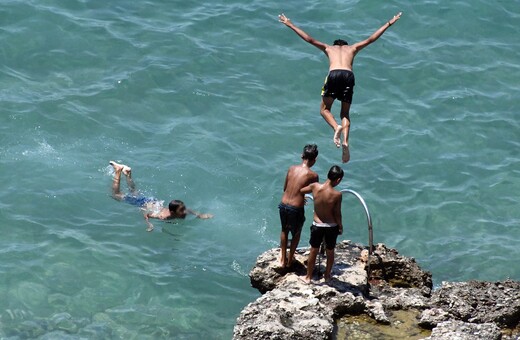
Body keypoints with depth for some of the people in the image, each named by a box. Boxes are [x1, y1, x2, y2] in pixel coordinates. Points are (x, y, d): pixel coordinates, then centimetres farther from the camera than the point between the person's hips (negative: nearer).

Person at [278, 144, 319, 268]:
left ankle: (283, 260, 36)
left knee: (284, 231, 26)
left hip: (283, 204, 4)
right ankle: (290, 260, 32)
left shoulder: (292, 168, 1)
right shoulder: (312, 175, -13)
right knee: (296, 234, 22)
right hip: (296, 208, -4)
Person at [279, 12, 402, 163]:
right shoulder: (352, 48, 32)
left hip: (334, 74, -2)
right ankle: (345, 142, -10)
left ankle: (336, 127, -20)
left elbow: (309, 39, 28)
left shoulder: (328, 48, 30)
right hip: (348, 76, 2)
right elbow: (371, 39, 35)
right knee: (345, 113, 12)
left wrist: (290, 24, 36)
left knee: (324, 109, 11)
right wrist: (389, 23, 45)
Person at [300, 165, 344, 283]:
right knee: (330, 252, 20)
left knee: (313, 251, 18)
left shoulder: (315, 187, -16)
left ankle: (308, 277, 29)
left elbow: (300, 190, 4)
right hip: (332, 226, -1)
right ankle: (327, 276, 35)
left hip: (317, 225, 1)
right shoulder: (337, 195, -23)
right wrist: (340, 226, 5)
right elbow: (337, 214, -13)